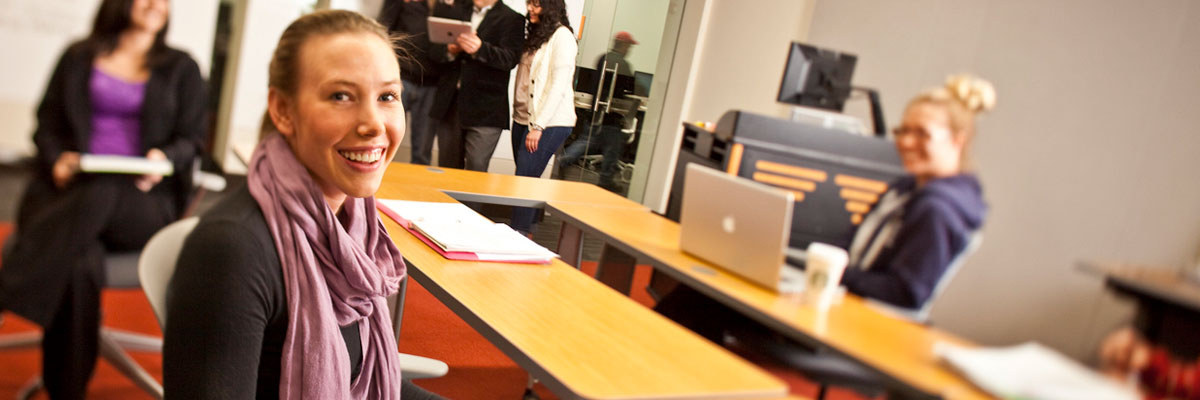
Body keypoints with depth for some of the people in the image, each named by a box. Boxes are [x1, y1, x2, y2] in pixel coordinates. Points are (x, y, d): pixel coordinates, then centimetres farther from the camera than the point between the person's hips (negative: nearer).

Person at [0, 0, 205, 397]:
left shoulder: (181, 68, 15)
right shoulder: (78, 58, 18)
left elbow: (189, 138, 10)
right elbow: (47, 123, 15)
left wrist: (164, 159, -13)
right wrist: (58, 160, -7)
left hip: (142, 202, 0)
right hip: (71, 188, 1)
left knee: (100, 197, -39)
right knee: (80, 263, -33)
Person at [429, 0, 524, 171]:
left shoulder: (512, 19, 2)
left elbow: (510, 58, -13)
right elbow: (434, 50, 11)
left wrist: (480, 49, -30)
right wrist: (450, 50, -12)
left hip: (484, 109, -4)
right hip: (450, 102, 4)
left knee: (475, 172, -10)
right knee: (448, 167, 8)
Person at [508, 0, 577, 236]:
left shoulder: (562, 36, -10)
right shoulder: (535, 34, 16)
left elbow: (558, 85, -15)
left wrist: (538, 127, -16)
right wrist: (518, 117, 9)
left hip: (549, 123, -8)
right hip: (523, 118, 8)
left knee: (525, 179, -11)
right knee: (525, 179, 8)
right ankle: (526, 231, 16)